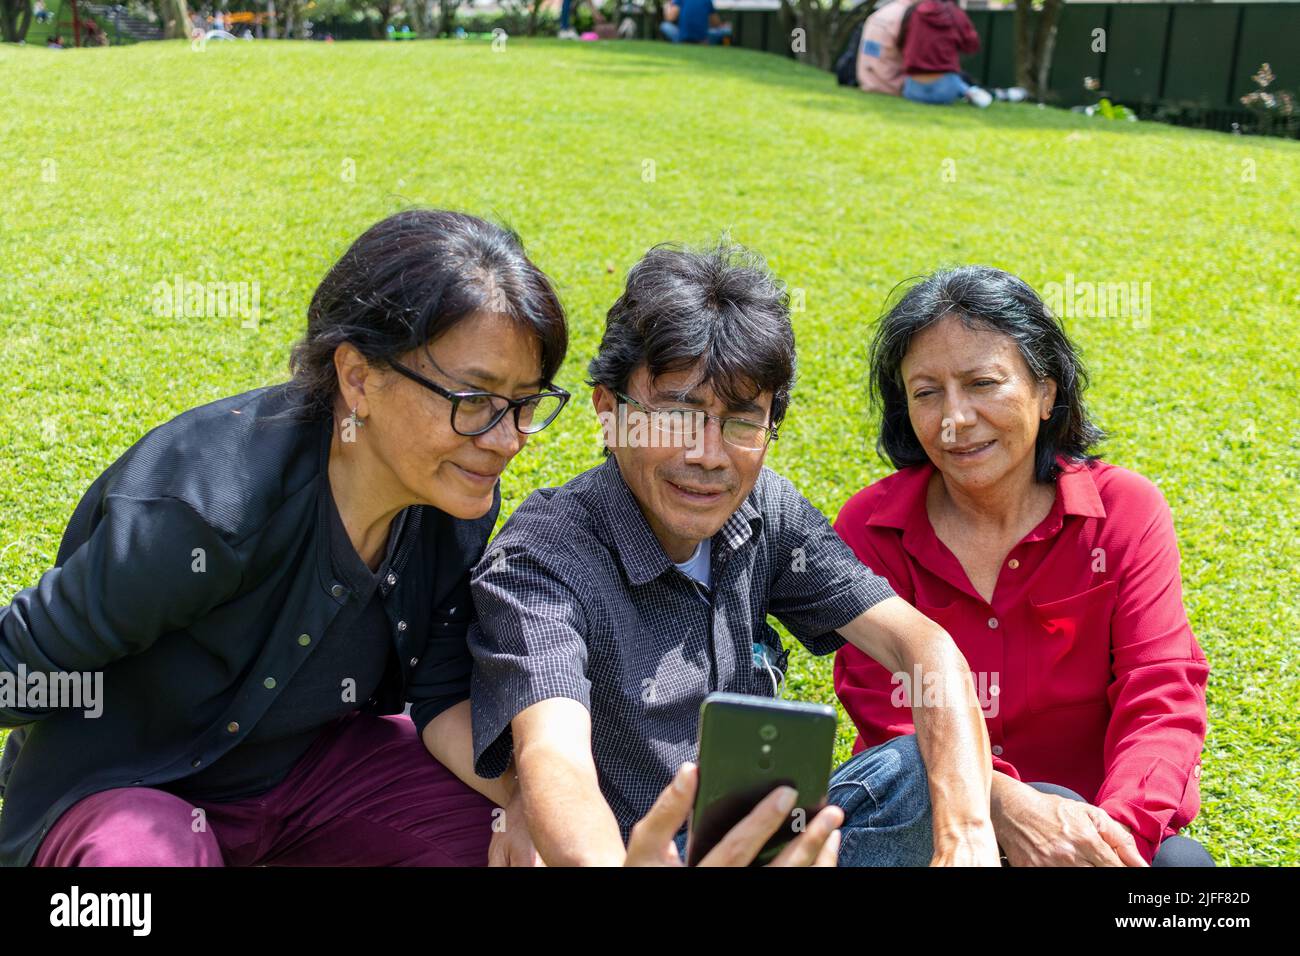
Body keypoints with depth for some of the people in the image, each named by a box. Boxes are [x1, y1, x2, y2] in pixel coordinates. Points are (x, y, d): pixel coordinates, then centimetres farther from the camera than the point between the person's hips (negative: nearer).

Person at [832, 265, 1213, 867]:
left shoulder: (1127, 511, -3)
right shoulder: (870, 528, -4)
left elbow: (1161, 697, -12)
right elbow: (888, 714, -13)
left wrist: (1118, 828, -32)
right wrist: (1002, 803, -33)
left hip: (1093, 821, 2)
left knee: (1179, 859, -29)